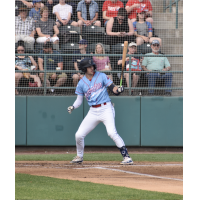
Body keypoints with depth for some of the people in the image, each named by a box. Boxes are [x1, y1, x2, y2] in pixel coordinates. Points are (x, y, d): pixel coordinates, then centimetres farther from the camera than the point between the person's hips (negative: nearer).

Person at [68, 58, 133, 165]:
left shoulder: (101, 76, -1)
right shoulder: (81, 83, 6)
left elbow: (112, 88, -3)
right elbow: (79, 99, 11)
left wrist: (118, 89, -26)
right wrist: (73, 107, -8)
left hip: (106, 109, -4)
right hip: (93, 111, 4)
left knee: (112, 132, -23)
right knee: (79, 135, 2)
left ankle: (126, 156, -20)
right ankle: (79, 156, 27)